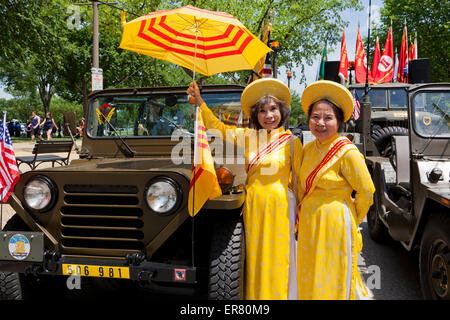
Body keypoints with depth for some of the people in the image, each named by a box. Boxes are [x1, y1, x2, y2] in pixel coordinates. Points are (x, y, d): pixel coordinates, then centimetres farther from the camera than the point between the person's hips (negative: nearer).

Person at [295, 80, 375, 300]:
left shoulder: (347, 152, -14)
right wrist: (301, 216, 15)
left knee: (331, 285, 4)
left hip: (334, 227, -6)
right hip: (308, 226, 7)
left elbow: (366, 191, -7)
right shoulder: (308, 149, 6)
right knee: (308, 283, 15)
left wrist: (351, 222, 2)